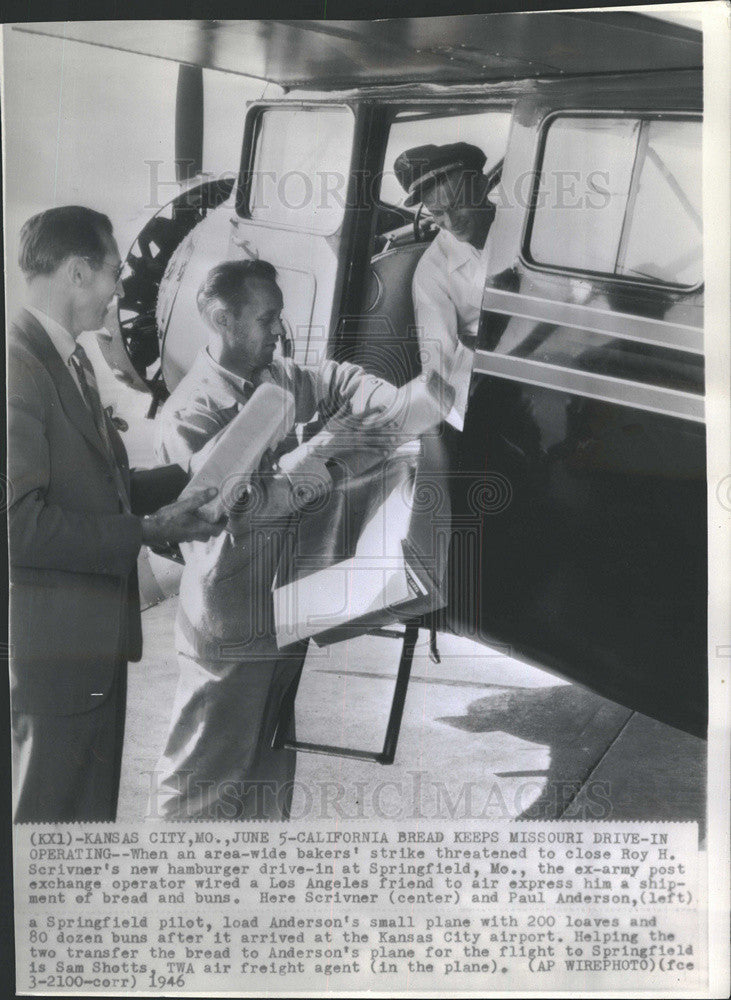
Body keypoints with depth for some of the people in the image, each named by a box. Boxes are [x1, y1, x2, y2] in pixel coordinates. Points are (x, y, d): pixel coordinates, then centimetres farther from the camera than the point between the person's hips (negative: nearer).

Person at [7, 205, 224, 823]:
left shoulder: (70, 360, 13)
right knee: (55, 812, 4)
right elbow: (21, 521, -24)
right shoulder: (21, 364, -18)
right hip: (57, 640, -9)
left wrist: (189, 480, 7)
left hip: (94, 634, 10)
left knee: (94, 808, 19)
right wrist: (145, 532, -19)